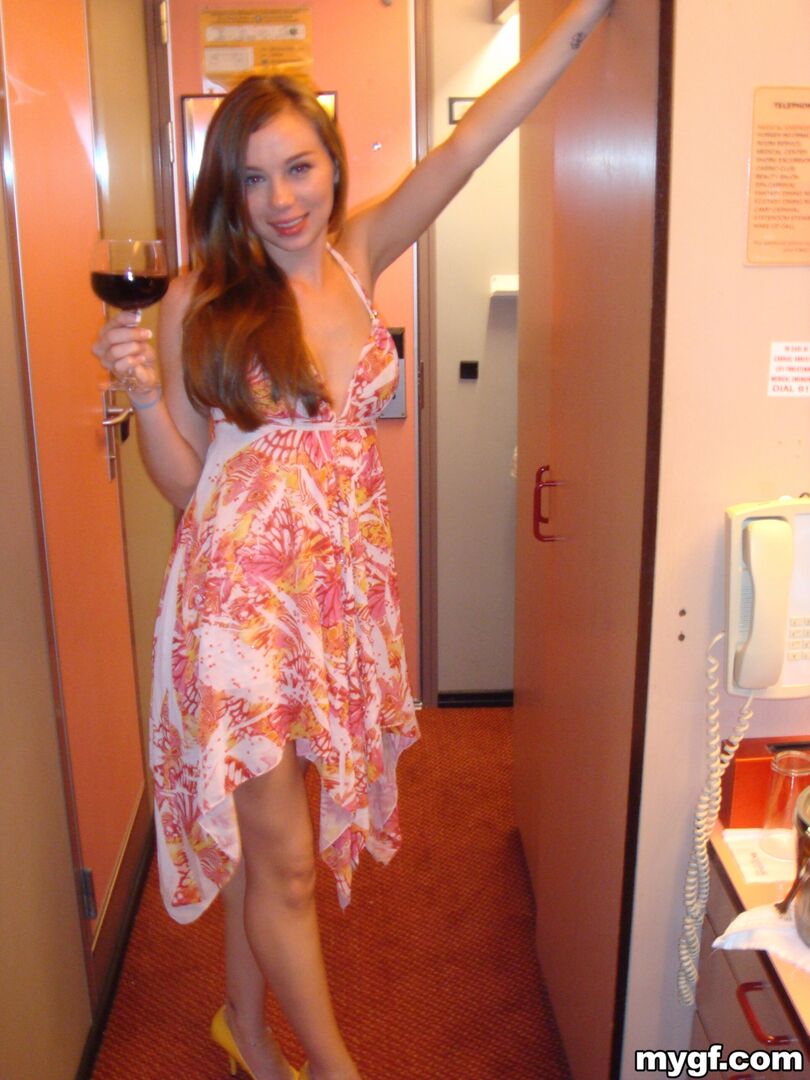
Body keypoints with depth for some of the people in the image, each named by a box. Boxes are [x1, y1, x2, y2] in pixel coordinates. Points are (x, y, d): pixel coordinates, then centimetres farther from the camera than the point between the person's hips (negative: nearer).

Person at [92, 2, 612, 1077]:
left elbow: (470, 141, 0)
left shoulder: (358, 254, 4)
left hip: (343, 580, 4)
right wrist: (142, 387, -18)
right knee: (284, 861, 7)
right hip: (245, 586, -3)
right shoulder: (199, 305, -6)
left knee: (262, 833, 19)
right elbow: (182, 477, -1)